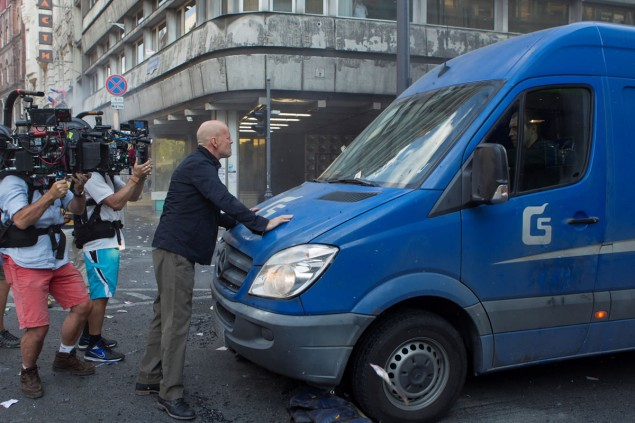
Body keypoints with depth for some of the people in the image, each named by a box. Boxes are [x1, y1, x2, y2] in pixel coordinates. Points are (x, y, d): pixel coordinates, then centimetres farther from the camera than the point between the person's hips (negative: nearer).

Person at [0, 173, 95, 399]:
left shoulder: (51, 180, 8)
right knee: (38, 327, -9)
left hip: (58, 260, 7)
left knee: (82, 305, 7)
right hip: (27, 264, -7)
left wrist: (78, 191, -13)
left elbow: (76, 208, 8)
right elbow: (21, 220, -23)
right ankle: (28, 372, 20)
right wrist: (50, 196, -29)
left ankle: (64, 357, 29)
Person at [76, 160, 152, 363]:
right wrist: (135, 177, -24)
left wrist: (141, 177, -5)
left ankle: (88, 337, 30)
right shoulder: (92, 177, -16)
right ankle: (94, 347, 2)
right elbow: (116, 202, -24)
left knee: (98, 293, 18)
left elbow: (133, 196, 11)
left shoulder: (109, 175, 13)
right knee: (101, 294, -6)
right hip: (100, 245, -10)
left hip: (109, 243, 10)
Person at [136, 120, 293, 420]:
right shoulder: (198, 166, -15)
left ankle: (148, 379, 25)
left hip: (174, 250, 11)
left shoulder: (201, 165, 19)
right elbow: (224, 200, -27)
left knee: (165, 316, 16)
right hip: (175, 251, -11)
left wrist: (239, 221, 17)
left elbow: (210, 212, 24)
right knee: (176, 320, -7)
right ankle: (170, 395, -1)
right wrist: (260, 224, -27)